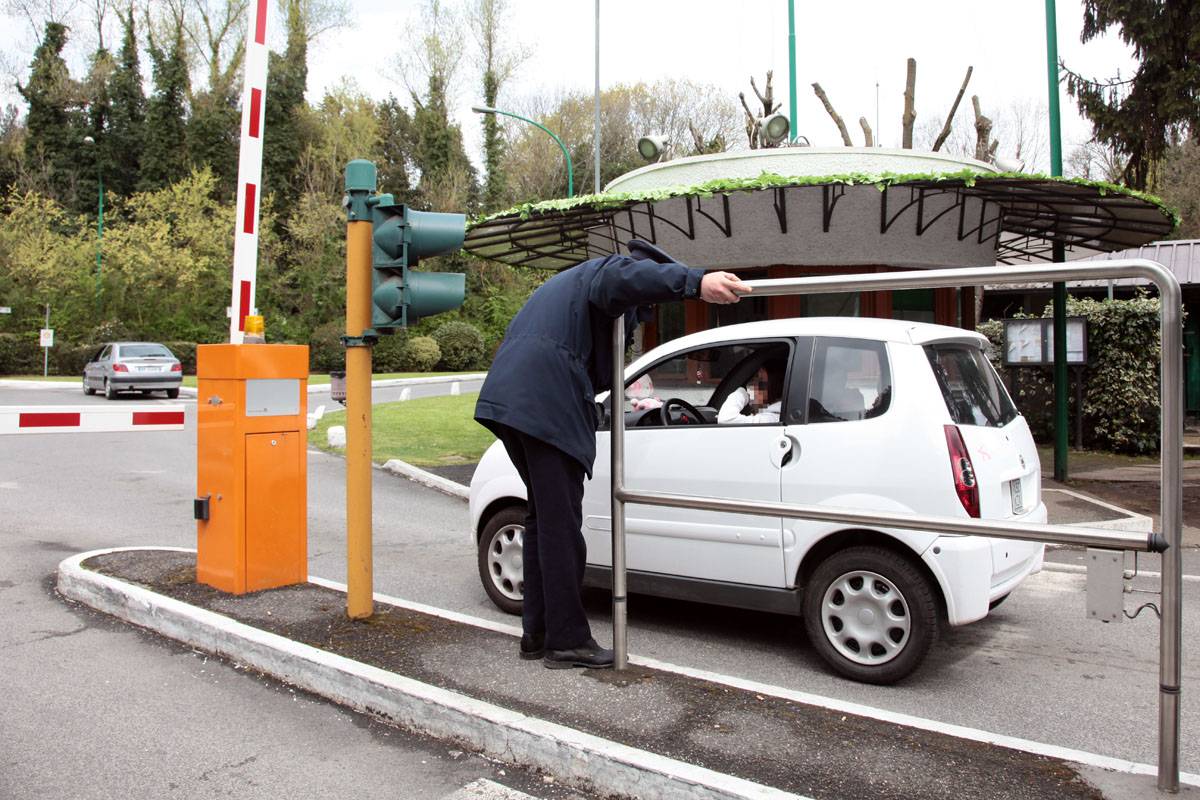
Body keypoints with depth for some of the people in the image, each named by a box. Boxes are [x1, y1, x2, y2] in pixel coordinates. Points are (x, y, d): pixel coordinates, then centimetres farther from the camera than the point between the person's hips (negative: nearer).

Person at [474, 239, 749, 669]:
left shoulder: (576, 279, 34)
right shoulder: (602, 269, 3)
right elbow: (624, 276, -26)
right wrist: (695, 281, -38)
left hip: (509, 397, 10)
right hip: (545, 405, -10)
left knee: (543, 517, 16)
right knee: (561, 523, -5)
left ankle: (537, 633, 22)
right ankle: (568, 640, 1)